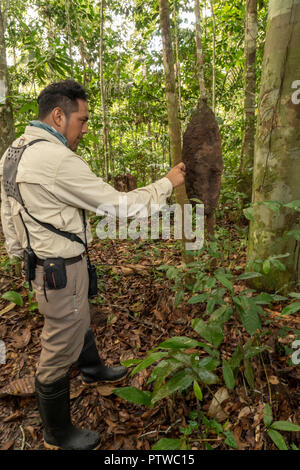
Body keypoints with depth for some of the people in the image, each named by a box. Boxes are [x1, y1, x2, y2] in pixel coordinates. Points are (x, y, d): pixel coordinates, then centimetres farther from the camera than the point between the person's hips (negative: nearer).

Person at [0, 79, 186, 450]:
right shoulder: (56, 160, -26)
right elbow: (119, 205, -23)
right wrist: (167, 183, -10)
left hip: (41, 260, 10)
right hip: (61, 270, -10)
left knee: (79, 320, 29)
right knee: (60, 348, 9)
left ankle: (92, 369, 57)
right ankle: (58, 435, 34)